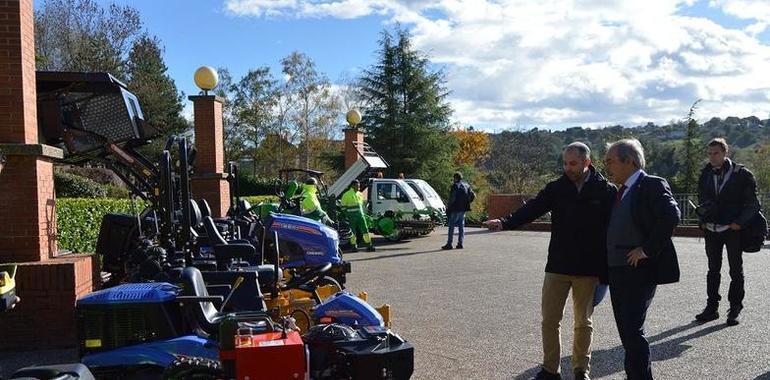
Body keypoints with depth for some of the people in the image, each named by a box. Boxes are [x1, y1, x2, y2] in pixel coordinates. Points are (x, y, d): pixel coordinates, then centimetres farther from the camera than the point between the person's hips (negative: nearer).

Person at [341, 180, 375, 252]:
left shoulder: (360, 194, 17)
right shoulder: (346, 194, -1)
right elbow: (343, 206, -1)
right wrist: (347, 215, -7)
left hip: (360, 215, 5)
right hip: (351, 216, -5)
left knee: (365, 229, -1)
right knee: (353, 231, 0)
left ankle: (369, 245, 0)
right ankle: (354, 246, 9)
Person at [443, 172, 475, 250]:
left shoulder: (455, 186, -11)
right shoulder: (466, 185, 11)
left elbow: (452, 198, -16)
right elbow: (473, 195, 10)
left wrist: (448, 207, -5)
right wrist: (467, 203, 15)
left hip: (455, 209, -7)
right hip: (463, 209, 7)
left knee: (451, 226, -2)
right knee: (461, 226, 12)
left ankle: (449, 244, -3)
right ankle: (460, 243, 9)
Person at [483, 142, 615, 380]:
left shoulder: (606, 191, -4)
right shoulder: (556, 188, 2)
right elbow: (532, 209, -9)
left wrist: (606, 270, -5)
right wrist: (506, 223, -27)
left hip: (588, 270, -2)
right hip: (557, 266, 2)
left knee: (583, 323, 11)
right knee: (550, 320, 5)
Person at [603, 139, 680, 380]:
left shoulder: (652, 185, -10)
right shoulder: (619, 192, 16)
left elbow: (671, 216, -25)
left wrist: (647, 249, -22)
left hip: (640, 271, -9)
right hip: (616, 270, 9)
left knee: (633, 331, -10)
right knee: (626, 330, 14)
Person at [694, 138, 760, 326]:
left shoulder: (741, 174, -6)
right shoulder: (705, 174, 7)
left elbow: (751, 202, -6)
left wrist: (740, 222, -15)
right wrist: (704, 220, 4)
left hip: (733, 229, -4)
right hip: (711, 229, 4)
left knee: (736, 271, 6)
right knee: (713, 270, 10)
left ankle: (735, 309, 15)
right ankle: (712, 308, 18)